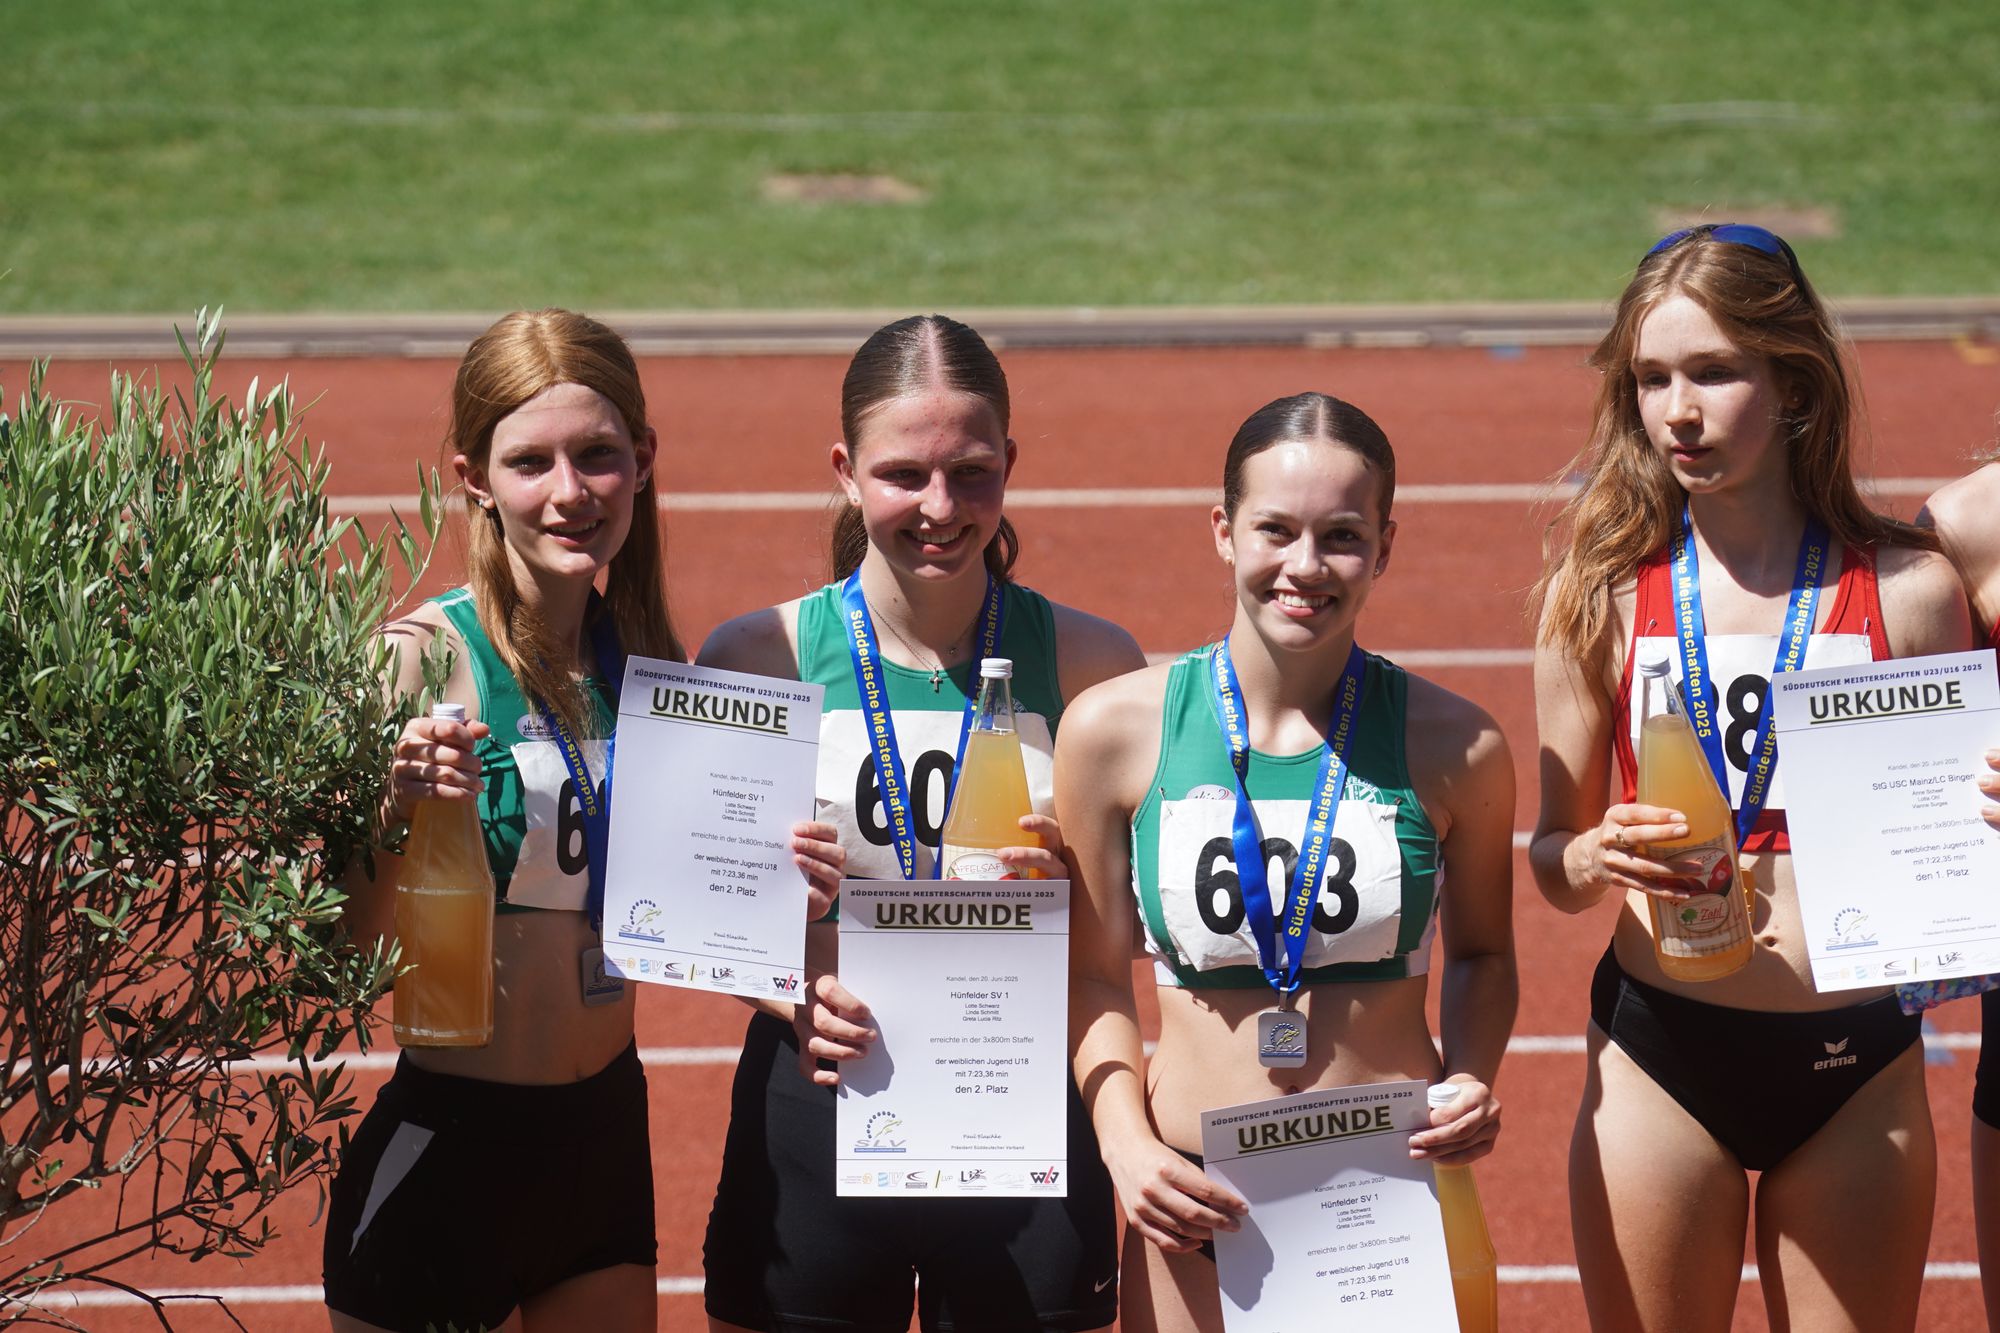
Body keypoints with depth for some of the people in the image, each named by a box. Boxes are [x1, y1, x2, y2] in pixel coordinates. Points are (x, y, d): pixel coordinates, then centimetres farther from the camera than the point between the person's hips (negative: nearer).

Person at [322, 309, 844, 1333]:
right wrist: (395, 815, -32)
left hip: (607, 1133, 6)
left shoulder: (644, 654, 5)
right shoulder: (426, 654, -13)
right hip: (447, 1142, -6)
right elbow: (342, 945, -15)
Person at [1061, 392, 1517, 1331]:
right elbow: (1094, 976, 4)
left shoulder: (1452, 747, -4)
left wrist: (1471, 1080, -5)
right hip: (1196, 1207, 0)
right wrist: (1126, 1145, -9)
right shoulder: (1115, 732, -4)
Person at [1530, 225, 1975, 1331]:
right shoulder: (1604, 591, 0)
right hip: (1662, 1056, 0)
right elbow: (1553, 856, 6)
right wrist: (1596, 858, -16)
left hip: (1859, 1071, 0)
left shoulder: (1907, 590, -1)